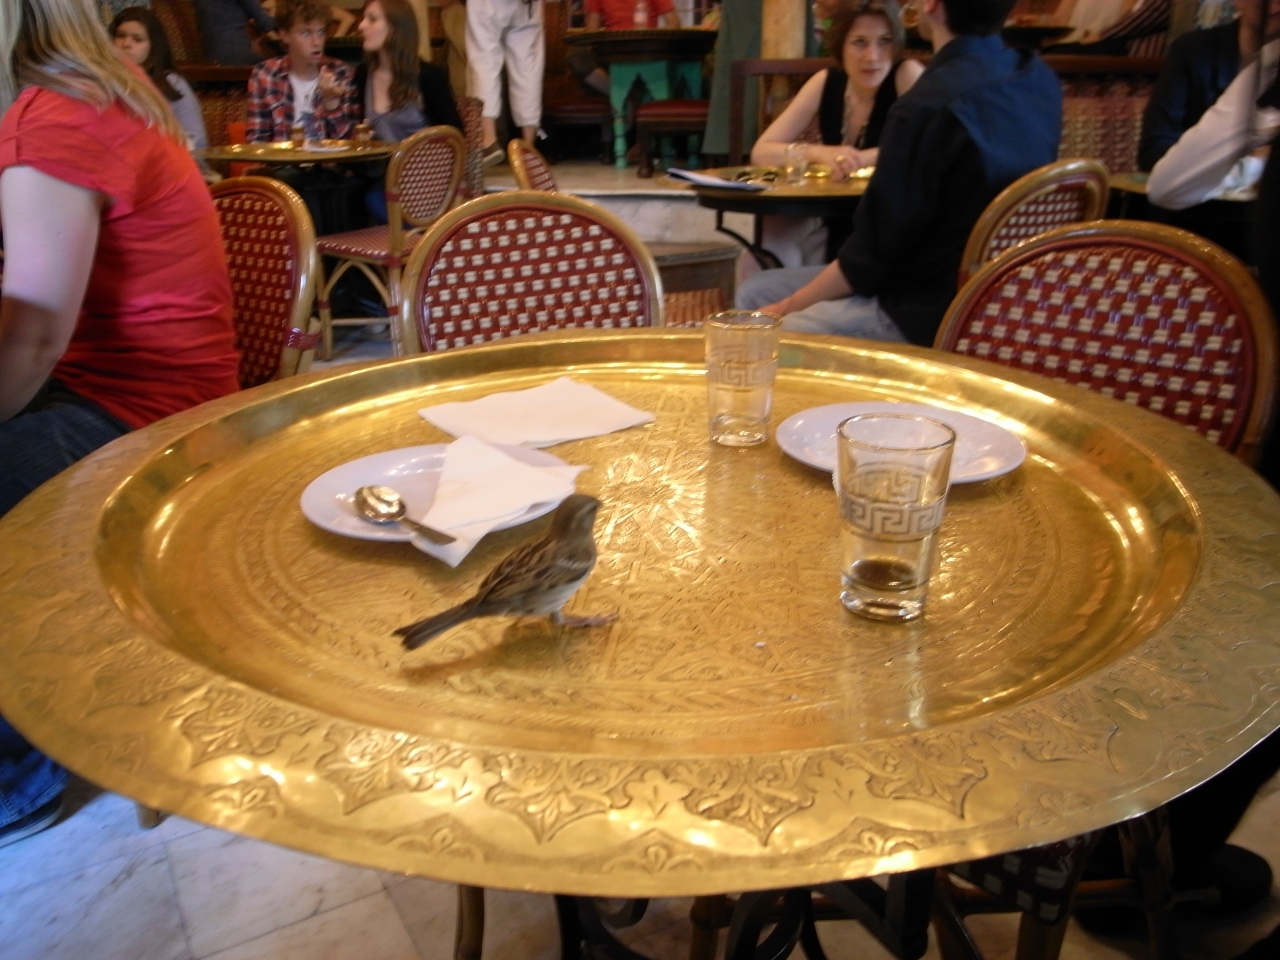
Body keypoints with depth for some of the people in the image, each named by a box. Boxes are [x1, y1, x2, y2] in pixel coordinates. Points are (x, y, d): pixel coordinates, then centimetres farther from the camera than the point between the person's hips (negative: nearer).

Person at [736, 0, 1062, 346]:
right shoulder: (1041, 81, 3)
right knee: (754, 293, 14)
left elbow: (872, 255, -16)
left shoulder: (926, 107, -24)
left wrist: (789, 306, -5)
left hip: (929, 319, -9)